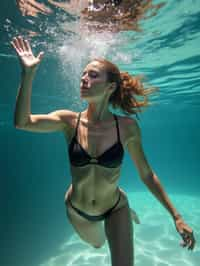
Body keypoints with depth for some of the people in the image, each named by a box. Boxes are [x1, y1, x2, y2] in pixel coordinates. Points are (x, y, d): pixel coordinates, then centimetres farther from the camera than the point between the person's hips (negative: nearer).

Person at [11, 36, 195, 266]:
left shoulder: (127, 126, -22)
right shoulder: (69, 121, -19)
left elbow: (146, 174, -13)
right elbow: (22, 122, -31)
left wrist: (176, 216, -10)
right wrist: (28, 74, -36)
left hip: (114, 207, -2)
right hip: (77, 210, 3)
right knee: (96, 243, 32)